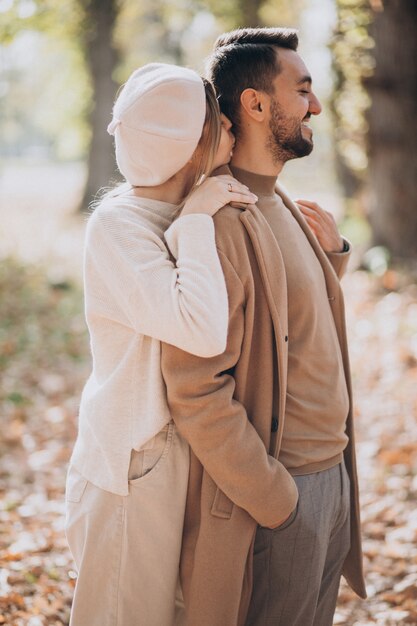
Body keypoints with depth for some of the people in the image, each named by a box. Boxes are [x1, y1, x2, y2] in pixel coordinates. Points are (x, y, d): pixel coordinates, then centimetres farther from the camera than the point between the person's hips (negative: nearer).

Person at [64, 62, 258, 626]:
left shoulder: (185, 214, 6)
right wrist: (196, 221, -23)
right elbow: (204, 332, -34)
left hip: (187, 449, 8)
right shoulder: (117, 224, -20)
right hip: (136, 466, -8)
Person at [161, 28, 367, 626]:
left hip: (332, 475, 9)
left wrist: (332, 255, 3)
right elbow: (196, 392, -24)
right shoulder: (220, 222, -20)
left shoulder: (285, 207, 10)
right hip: (275, 492, -9)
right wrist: (277, 501, -18)